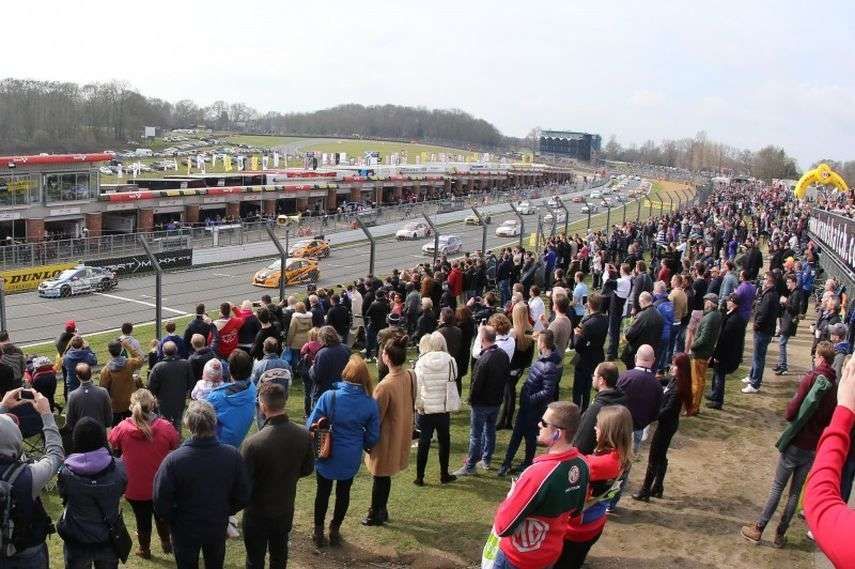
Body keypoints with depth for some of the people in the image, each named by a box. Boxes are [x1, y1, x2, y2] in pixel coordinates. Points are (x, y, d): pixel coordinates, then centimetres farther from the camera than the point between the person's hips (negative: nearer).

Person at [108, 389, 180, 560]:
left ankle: (144, 549, 37)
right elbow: (176, 447, -4)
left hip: (135, 487, 0)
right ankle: (166, 543, 43)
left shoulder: (122, 428, -20)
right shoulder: (166, 427, -22)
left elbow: (111, 444, 0)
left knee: (142, 519, 20)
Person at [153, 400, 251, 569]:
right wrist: (224, 512, 8)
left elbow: (161, 502, -21)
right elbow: (242, 497, -11)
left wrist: (174, 520, 0)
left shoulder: (173, 460, -30)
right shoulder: (232, 455, -22)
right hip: (218, 528, 2)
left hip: (185, 530, -2)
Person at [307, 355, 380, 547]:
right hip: (351, 459, 1)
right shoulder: (370, 403, -13)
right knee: (344, 492, 21)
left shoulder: (329, 396, -20)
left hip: (326, 457, -1)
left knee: (323, 491, 19)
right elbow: (373, 437, -5)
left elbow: (311, 425, -13)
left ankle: (319, 532, 31)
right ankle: (335, 530, 34)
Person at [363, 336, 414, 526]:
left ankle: (376, 515, 31)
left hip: (386, 438, -6)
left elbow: (376, 417, -20)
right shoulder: (410, 377, -10)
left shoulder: (385, 386, -31)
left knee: (380, 476, 14)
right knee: (385, 476, 23)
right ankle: (381, 510, 38)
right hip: (402, 434, 6)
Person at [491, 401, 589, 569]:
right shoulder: (582, 464, -12)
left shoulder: (538, 473, -34)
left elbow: (503, 527, -25)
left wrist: (511, 496, -10)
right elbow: (576, 509, 7)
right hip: (552, 553, 6)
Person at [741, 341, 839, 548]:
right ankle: (780, 534, 21)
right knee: (795, 492, 13)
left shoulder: (811, 378, -15)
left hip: (795, 444, -4)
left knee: (777, 488, 6)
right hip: (815, 449, 4)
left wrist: (789, 411, 4)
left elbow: (790, 413, -16)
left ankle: (758, 529, 13)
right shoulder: (836, 385, 0)